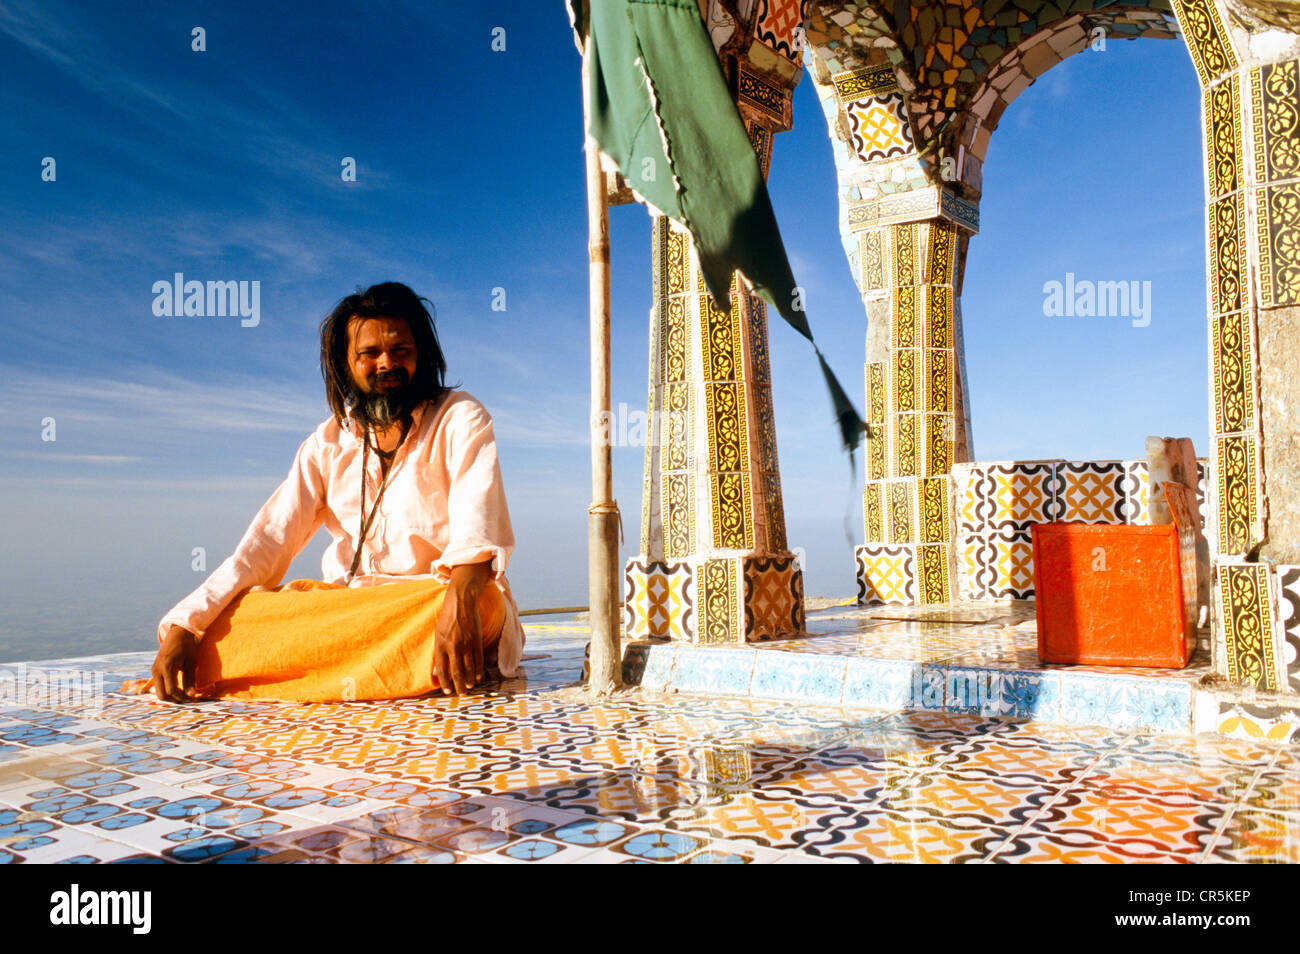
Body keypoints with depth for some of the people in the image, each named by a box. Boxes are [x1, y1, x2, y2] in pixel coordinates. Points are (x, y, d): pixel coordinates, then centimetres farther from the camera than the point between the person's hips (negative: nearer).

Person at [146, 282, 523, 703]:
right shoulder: (327, 444, 12)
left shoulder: (459, 420, 0)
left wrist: (460, 600, -42)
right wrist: (183, 628, -10)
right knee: (227, 618, -19)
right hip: (348, 610, 4)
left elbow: (477, 525, -19)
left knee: (479, 602, -39)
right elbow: (265, 544, 4)